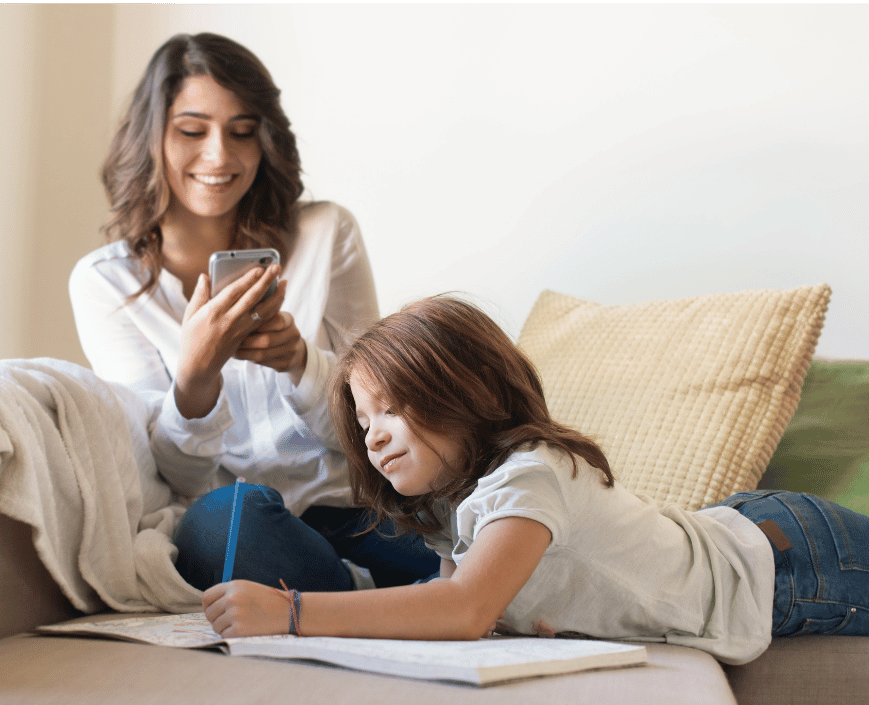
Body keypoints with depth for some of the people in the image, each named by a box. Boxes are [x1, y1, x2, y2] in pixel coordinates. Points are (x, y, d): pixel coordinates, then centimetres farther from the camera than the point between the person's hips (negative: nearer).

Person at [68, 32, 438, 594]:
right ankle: (369, 594, -12)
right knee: (225, 515, -36)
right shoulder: (104, 282, 3)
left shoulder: (327, 234, 3)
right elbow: (180, 478, -4)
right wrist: (195, 375, -25)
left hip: (358, 509, 0)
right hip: (230, 527, 0)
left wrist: (300, 360, -18)